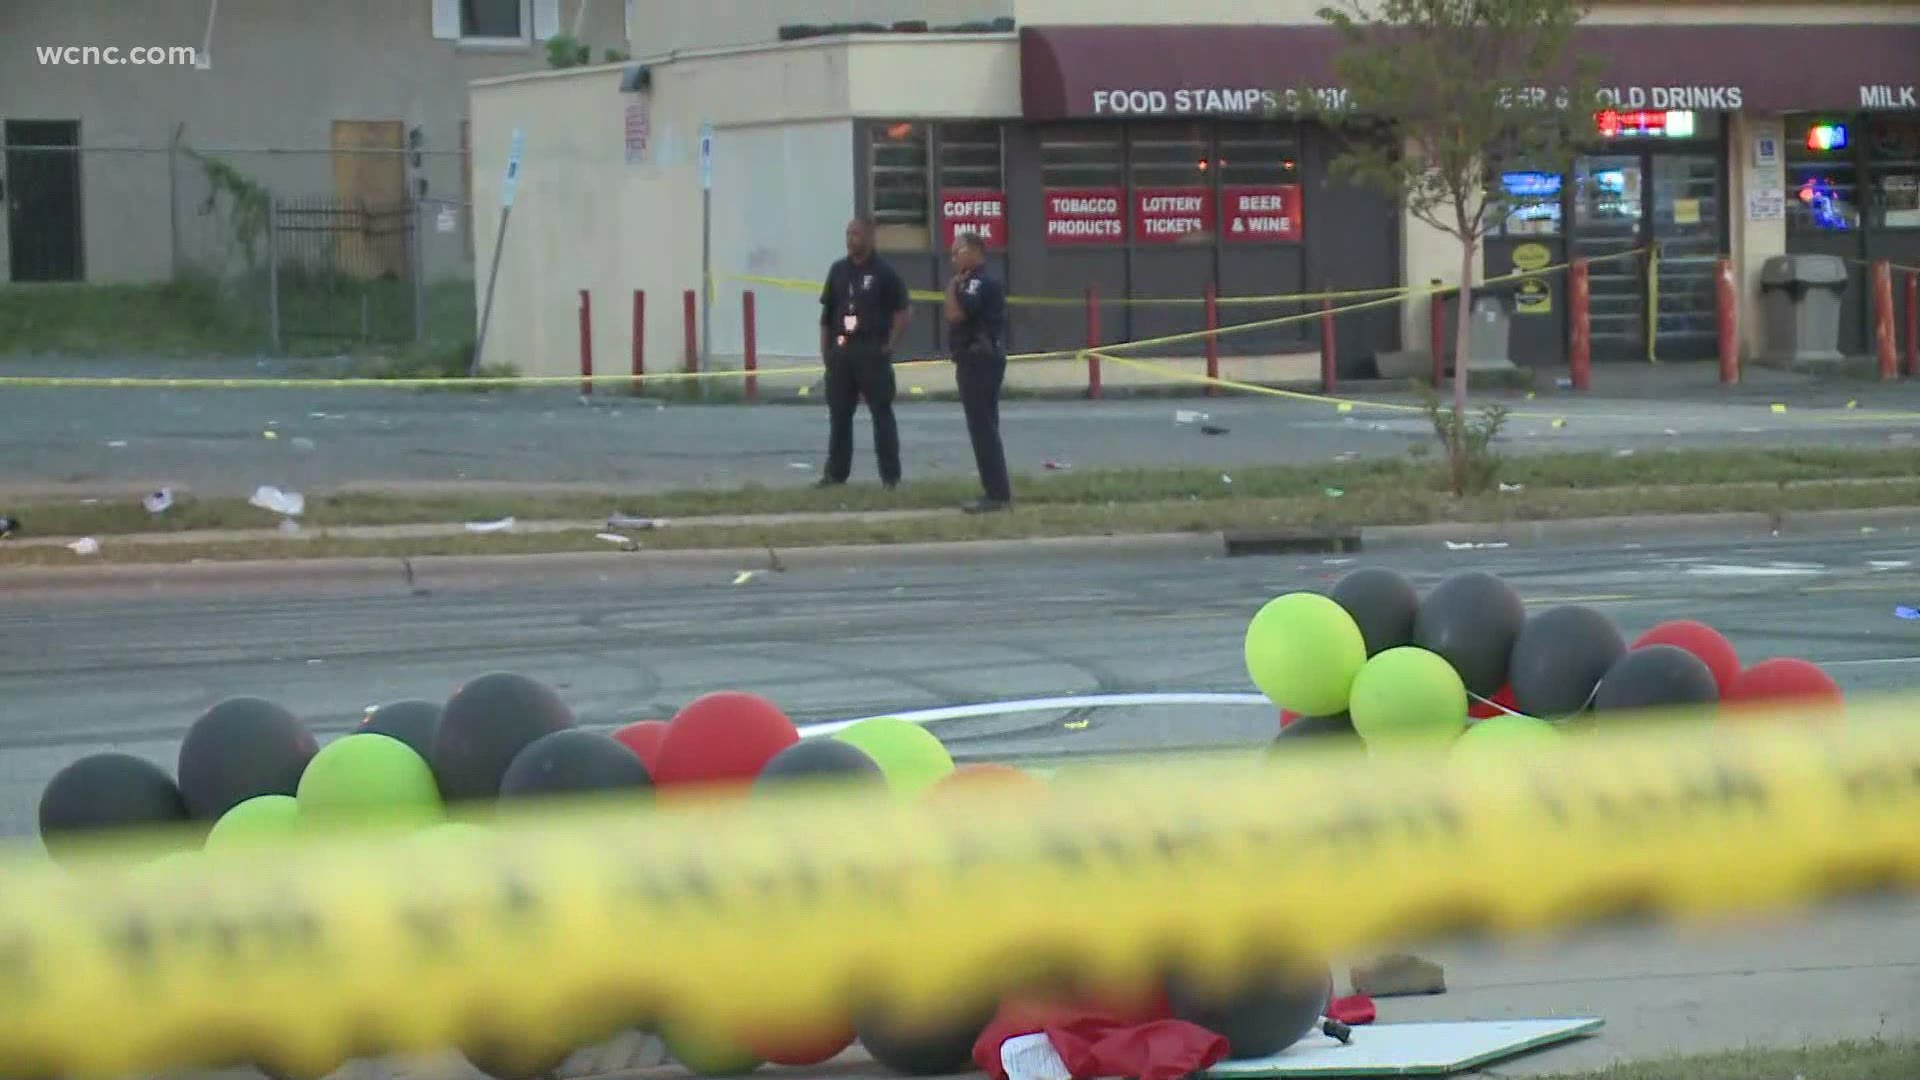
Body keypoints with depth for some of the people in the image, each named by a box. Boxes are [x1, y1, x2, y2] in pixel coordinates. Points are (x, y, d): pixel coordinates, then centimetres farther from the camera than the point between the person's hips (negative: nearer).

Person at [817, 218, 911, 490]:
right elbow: (827, 314, 13)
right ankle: (836, 472, 14)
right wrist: (825, 350, 7)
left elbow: (903, 313, -4)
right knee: (839, 415, 8)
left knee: (882, 413, -1)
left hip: (872, 353, -5)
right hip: (840, 352, 5)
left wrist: (890, 346, -10)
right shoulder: (838, 271, 11)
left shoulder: (883, 273, -3)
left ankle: (891, 476, 1)